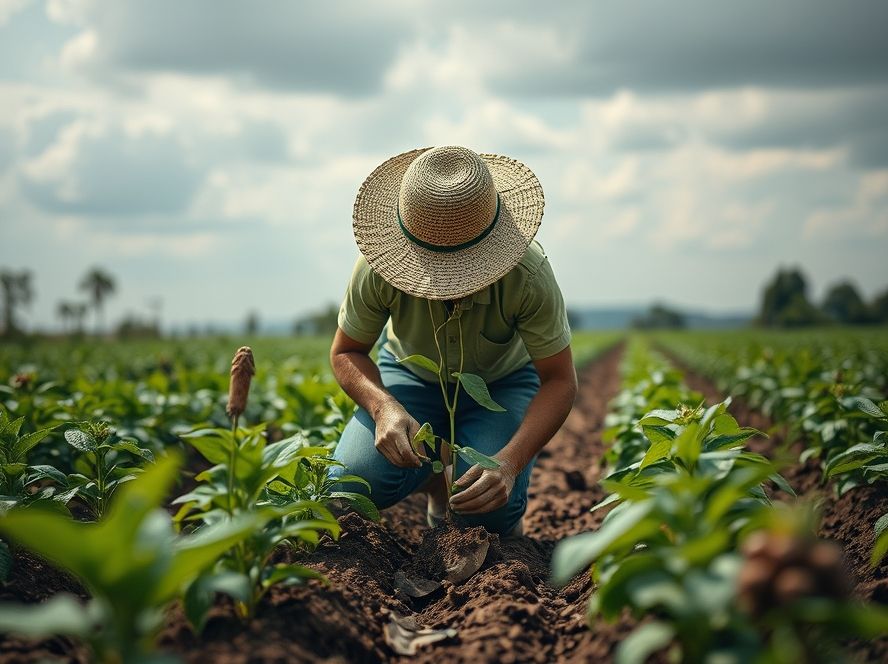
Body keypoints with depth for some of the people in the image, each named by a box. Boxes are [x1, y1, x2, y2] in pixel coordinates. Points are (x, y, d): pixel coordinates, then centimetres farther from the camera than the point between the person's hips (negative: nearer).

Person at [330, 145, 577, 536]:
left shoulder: (529, 276, -35)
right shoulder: (378, 270, -31)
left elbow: (559, 381, -25)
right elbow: (346, 352, -13)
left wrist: (509, 461, -41)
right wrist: (383, 408, -36)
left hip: (503, 383, -2)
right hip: (411, 375, 2)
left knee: (490, 510, -29)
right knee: (350, 485, -24)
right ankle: (435, 478, 10)